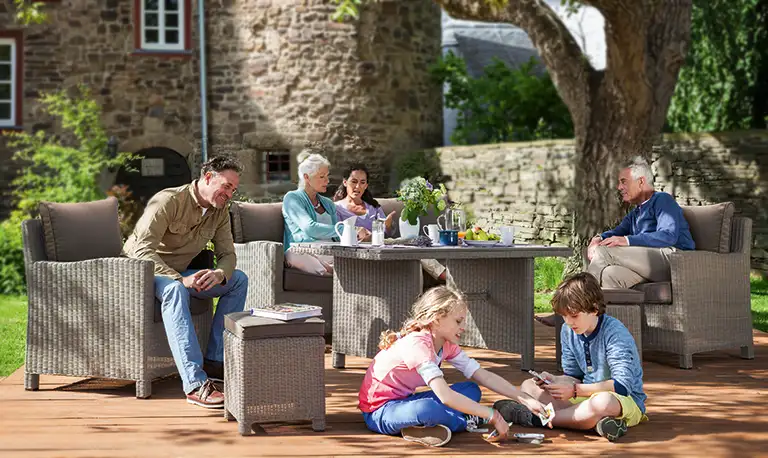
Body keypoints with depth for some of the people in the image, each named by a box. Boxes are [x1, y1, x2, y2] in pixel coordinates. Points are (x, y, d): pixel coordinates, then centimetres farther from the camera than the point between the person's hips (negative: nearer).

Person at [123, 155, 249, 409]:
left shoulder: (220, 211, 1)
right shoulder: (168, 201, -23)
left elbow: (227, 254, 0)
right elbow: (142, 250, -31)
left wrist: (219, 274, -26)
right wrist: (180, 279, -41)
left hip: (180, 274, 8)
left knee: (239, 280, -5)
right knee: (175, 290, -40)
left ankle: (215, 360, -6)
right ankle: (196, 384, -50)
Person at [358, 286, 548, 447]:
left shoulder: (447, 346, 0)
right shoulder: (417, 344, -28)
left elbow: (485, 376, 0)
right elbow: (445, 396, -35)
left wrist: (526, 400, -9)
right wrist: (491, 416, -33)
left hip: (404, 402, 9)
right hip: (379, 411, -9)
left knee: (471, 390, 1)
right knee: (428, 409, -39)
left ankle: (420, 426, -11)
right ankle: (468, 422, -10)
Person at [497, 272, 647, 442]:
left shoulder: (615, 332, -19)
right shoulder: (568, 331, 2)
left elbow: (622, 385, -26)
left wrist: (575, 390, -29)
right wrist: (554, 381, -12)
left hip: (626, 400, -8)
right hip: (588, 395, 8)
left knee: (602, 402, -44)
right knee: (528, 386, -4)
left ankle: (535, 418, -25)